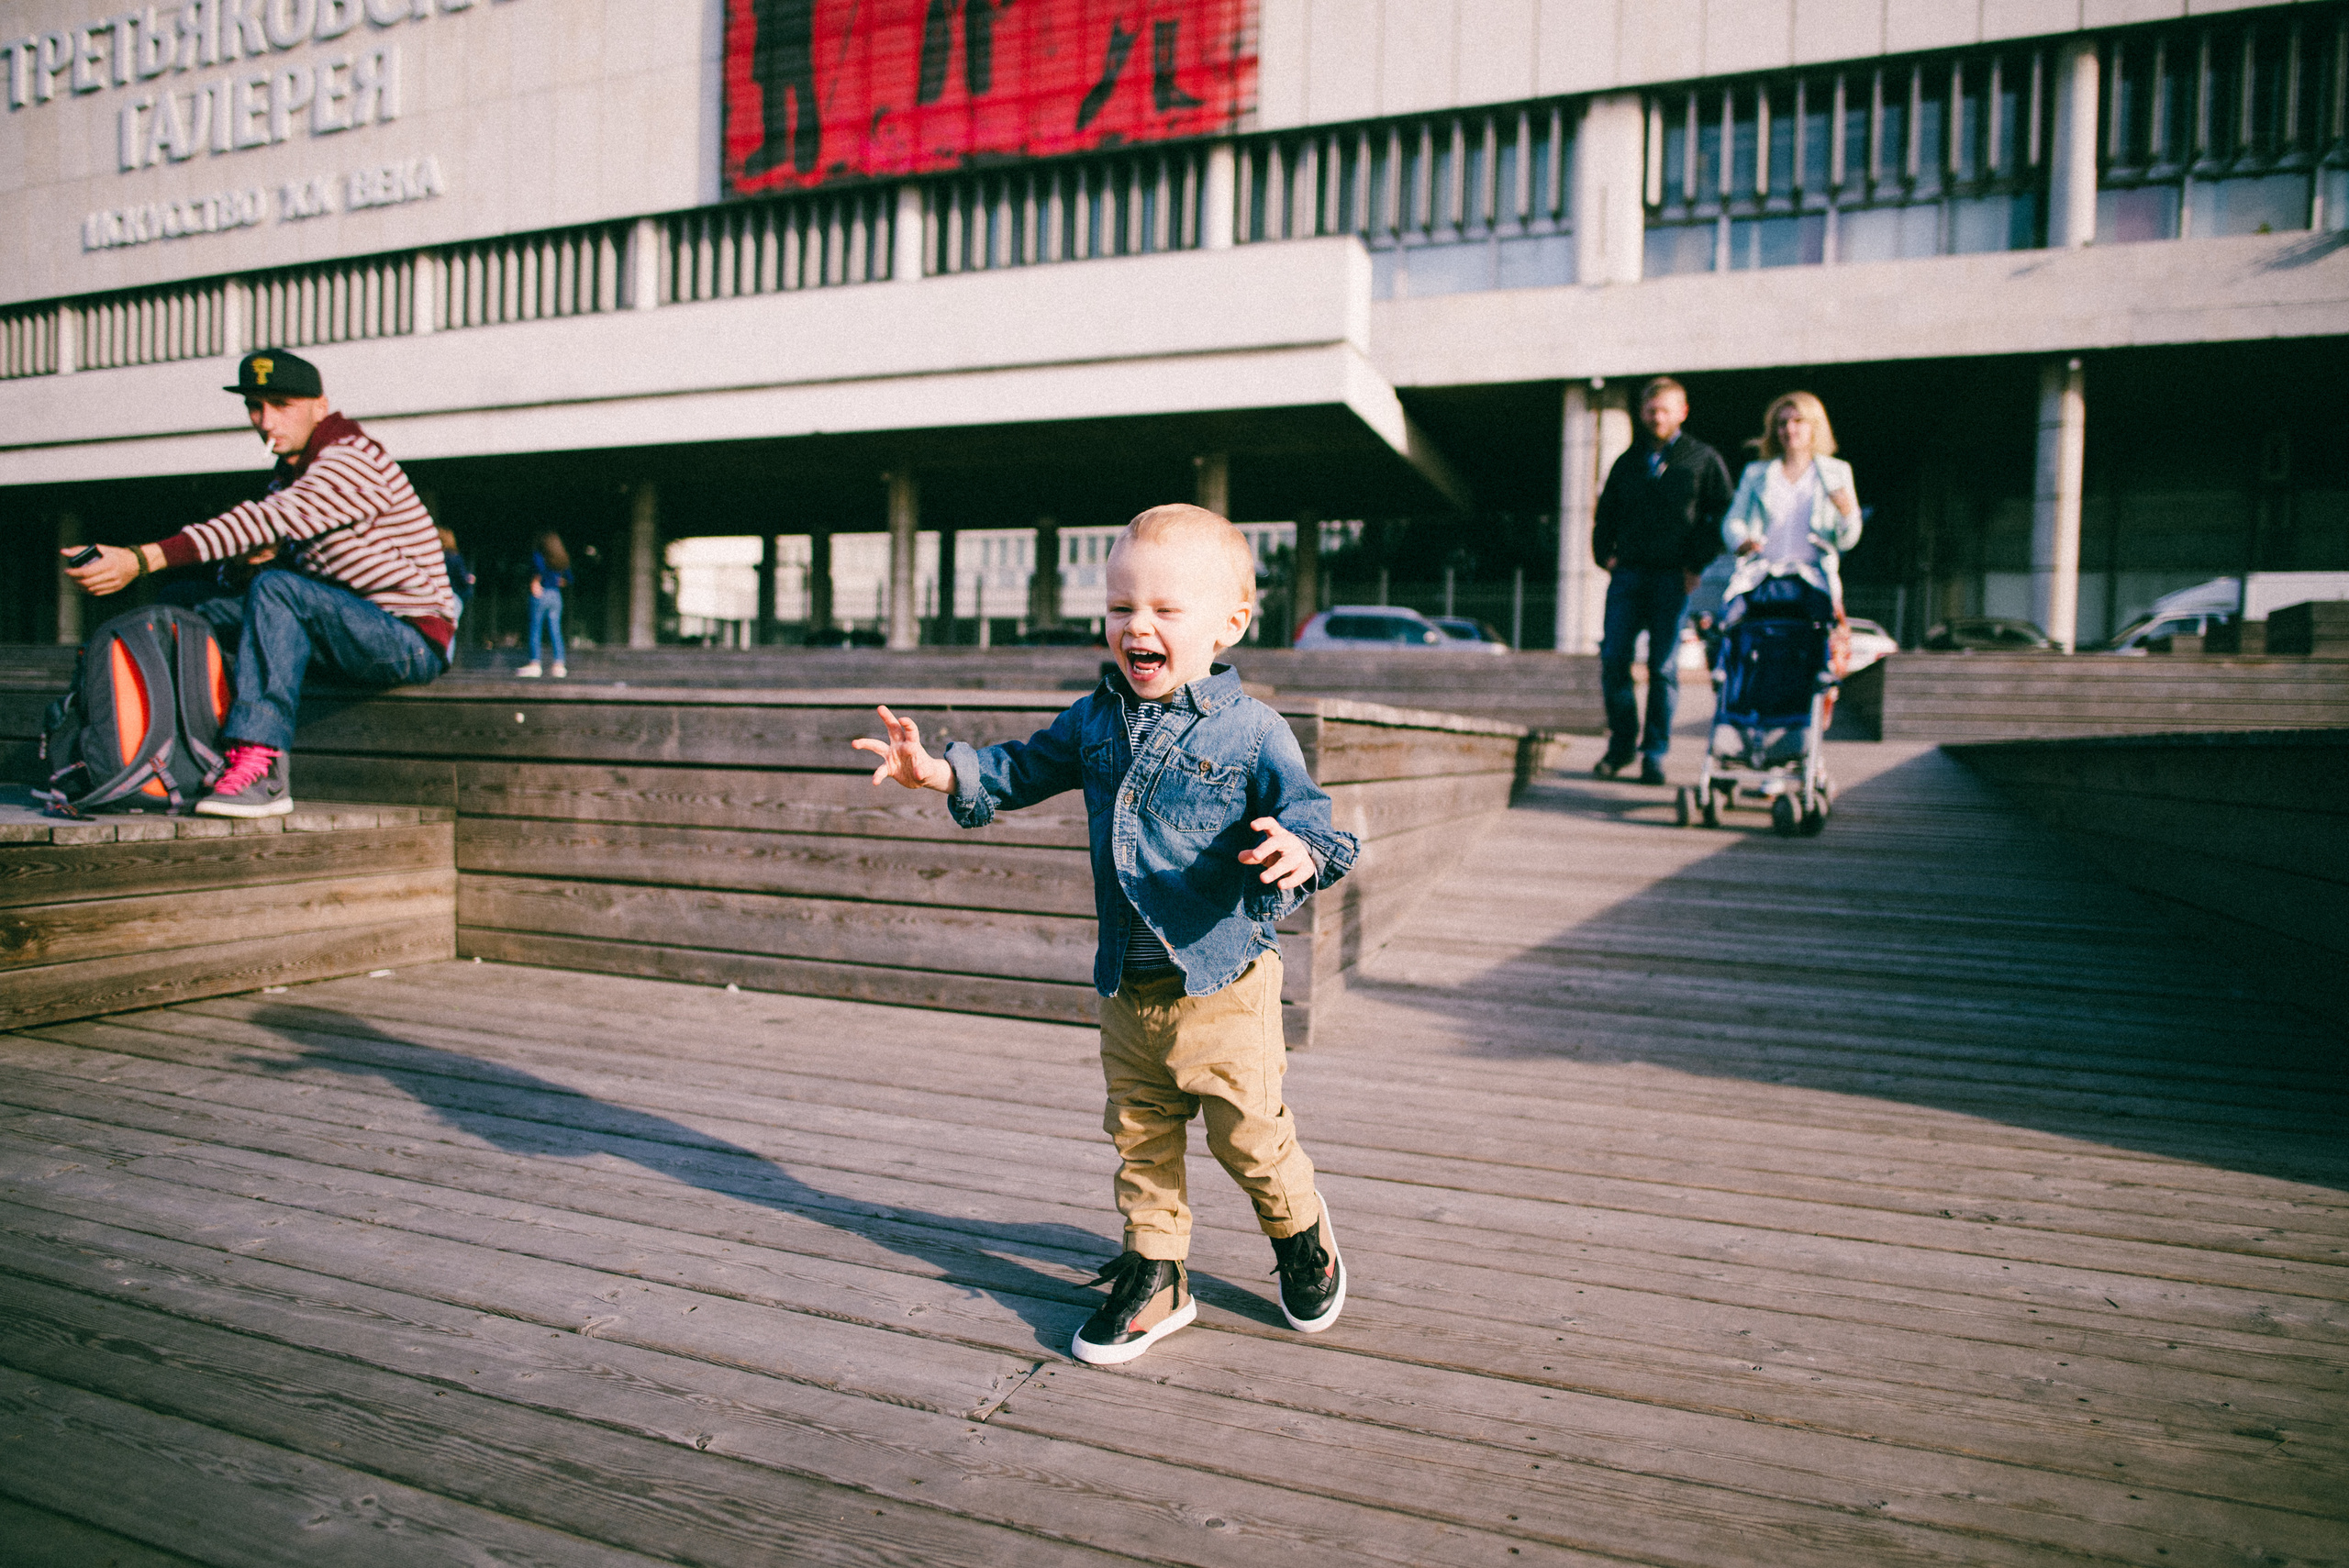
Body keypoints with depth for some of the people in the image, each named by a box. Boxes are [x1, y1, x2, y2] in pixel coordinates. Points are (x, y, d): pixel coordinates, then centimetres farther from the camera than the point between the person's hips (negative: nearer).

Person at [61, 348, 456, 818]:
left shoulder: (353, 458, -15)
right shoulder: (289, 471, 13)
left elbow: (266, 522, -29)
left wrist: (142, 559, -36)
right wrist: (265, 556, -4)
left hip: (414, 641, -9)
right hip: (355, 629, 9)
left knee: (276, 589, -31)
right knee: (189, 601, 5)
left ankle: (261, 772, -34)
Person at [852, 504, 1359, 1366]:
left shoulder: (1250, 730, -12)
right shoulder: (1094, 721, 4)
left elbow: (1305, 812, -17)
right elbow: (1023, 768, 16)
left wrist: (1299, 852, -39)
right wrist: (943, 771, 4)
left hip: (1224, 979, -5)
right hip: (1127, 984, 5)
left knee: (1248, 1133, 6)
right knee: (1140, 1135, 15)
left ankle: (1302, 1235, 36)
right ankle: (1154, 1274, 32)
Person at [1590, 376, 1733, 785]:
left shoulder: (1704, 460, 7)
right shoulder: (1627, 462, 18)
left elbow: (1722, 516, 4)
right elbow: (1605, 514, 25)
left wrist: (1697, 564, -5)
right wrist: (1605, 554, 9)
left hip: (1674, 578, -3)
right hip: (1628, 573, 3)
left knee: (1664, 667, -2)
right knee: (1613, 658, -5)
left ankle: (1654, 754, 5)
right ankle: (1622, 743, 9)